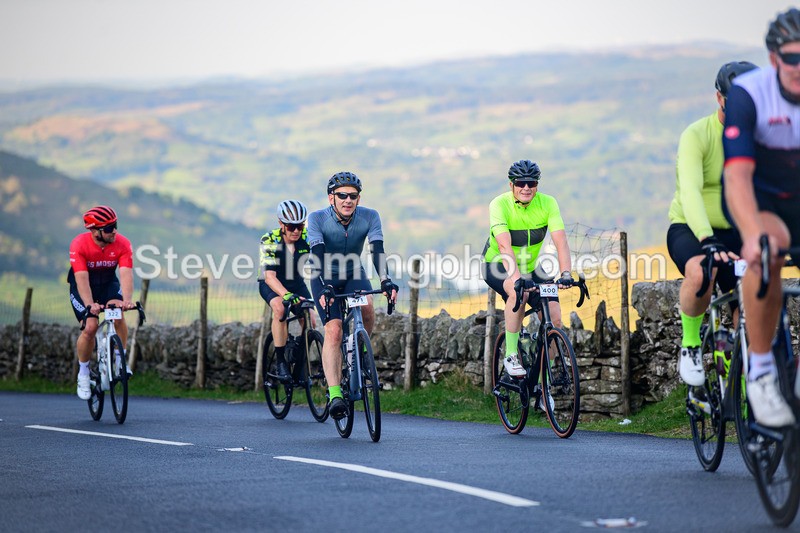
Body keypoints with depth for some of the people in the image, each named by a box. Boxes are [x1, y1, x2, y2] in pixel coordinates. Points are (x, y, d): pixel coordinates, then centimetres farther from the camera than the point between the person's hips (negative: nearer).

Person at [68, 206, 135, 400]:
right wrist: (90, 305, -50)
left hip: (108, 284, 2)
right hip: (82, 287, -2)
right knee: (90, 326, -19)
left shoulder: (122, 244, -23)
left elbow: (126, 274, -32)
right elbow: (82, 279, -35)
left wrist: (127, 300, -51)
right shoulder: (79, 245, -28)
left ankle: (119, 359, -9)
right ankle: (83, 373, 2)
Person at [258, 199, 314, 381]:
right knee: (280, 308, -33)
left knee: (309, 321, -15)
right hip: (272, 285, -3)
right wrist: (287, 295, -55)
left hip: (296, 283, 3)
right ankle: (281, 362, -24)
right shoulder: (269, 241, -28)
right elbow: (269, 276, -38)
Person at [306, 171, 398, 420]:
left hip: (354, 275, 2)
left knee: (367, 308, -31)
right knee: (333, 330, -21)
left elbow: (377, 250, -28)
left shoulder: (369, 217, -18)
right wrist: (325, 287, -49)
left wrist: (385, 280, -46)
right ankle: (334, 395, -24)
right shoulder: (317, 218, -23)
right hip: (325, 278, -2)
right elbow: (319, 255, -34)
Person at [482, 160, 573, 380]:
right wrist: (516, 278, -51)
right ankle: (510, 356, -23)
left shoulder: (547, 203, -16)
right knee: (518, 292, -36)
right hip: (497, 266, -4)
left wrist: (566, 274, -42)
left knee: (554, 317, -14)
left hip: (529, 267, 4)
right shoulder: (500, 204, -25)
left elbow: (560, 241, -26)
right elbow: (504, 246, -37)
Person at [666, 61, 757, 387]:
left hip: (735, 233, 4)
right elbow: (690, 191, -29)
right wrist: (710, 243, -44)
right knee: (701, 272, -36)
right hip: (689, 229, -4)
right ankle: (690, 345, -11)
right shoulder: (696, 136, -15)